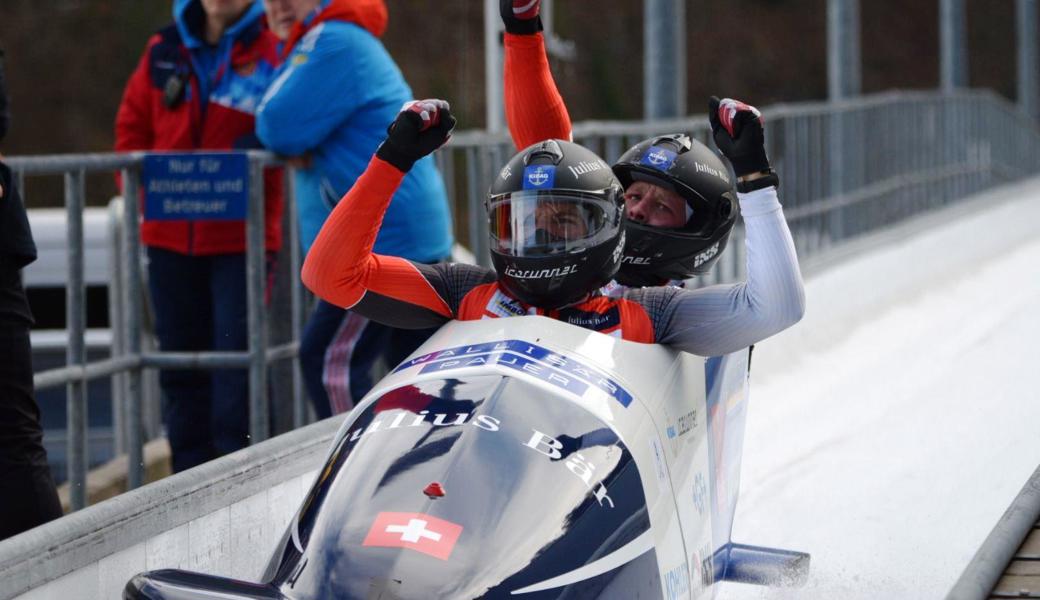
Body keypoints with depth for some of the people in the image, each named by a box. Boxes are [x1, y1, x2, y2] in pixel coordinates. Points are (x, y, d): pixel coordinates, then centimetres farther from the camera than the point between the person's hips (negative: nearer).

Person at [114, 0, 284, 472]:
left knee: (238, 356, -7)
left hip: (241, 236, -4)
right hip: (169, 235, 5)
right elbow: (132, 125, 17)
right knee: (180, 357, 10)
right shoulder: (165, 50, 8)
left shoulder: (273, 51, -4)